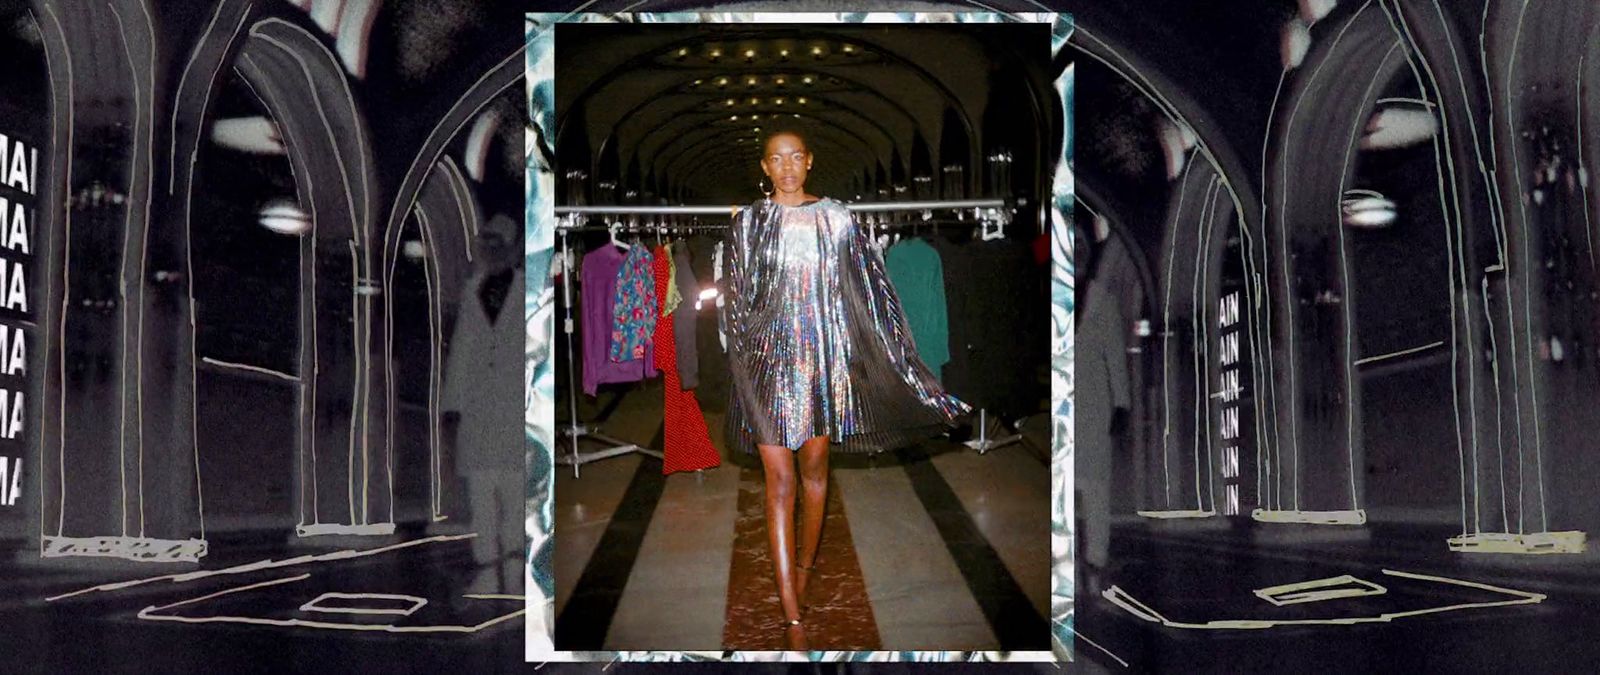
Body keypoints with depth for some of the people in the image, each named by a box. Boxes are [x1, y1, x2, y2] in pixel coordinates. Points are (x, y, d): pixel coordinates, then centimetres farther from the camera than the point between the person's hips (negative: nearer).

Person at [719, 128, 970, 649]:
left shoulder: (836, 219, 2)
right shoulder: (748, 223, 2)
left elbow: (871, 291, 3)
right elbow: (734, 302, 5)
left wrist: (903, 363, 1)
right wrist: (743, 362, -3)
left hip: (822, 355, 1)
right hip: (768, 357, -1)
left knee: (814, 467, 13)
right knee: (780, 480, -5)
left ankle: (805, 564, 37)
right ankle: (793, 617, -5)